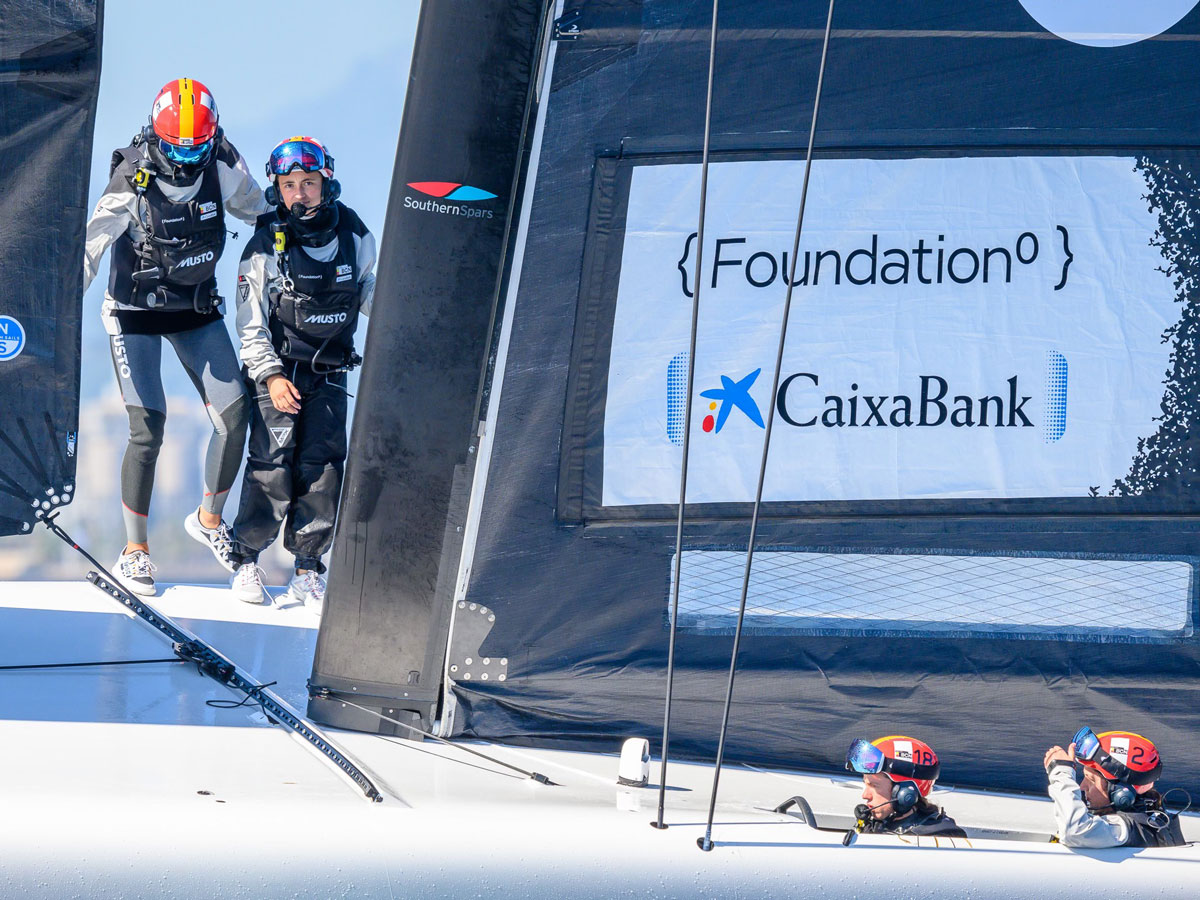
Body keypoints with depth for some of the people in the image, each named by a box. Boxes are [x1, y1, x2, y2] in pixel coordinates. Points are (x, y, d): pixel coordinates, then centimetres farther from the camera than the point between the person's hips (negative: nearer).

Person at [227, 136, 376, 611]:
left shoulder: (354, 237, -2)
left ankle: (307, 569, 4)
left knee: (322, 465, -5)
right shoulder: (265, 248, -12)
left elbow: (367, 287, 18)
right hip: (276, 370, -3)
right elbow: (251, 325, -8)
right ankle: (247, 560, 2)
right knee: (272, 463, -13)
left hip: (329, 372, 3)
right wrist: (271, 376, -18)